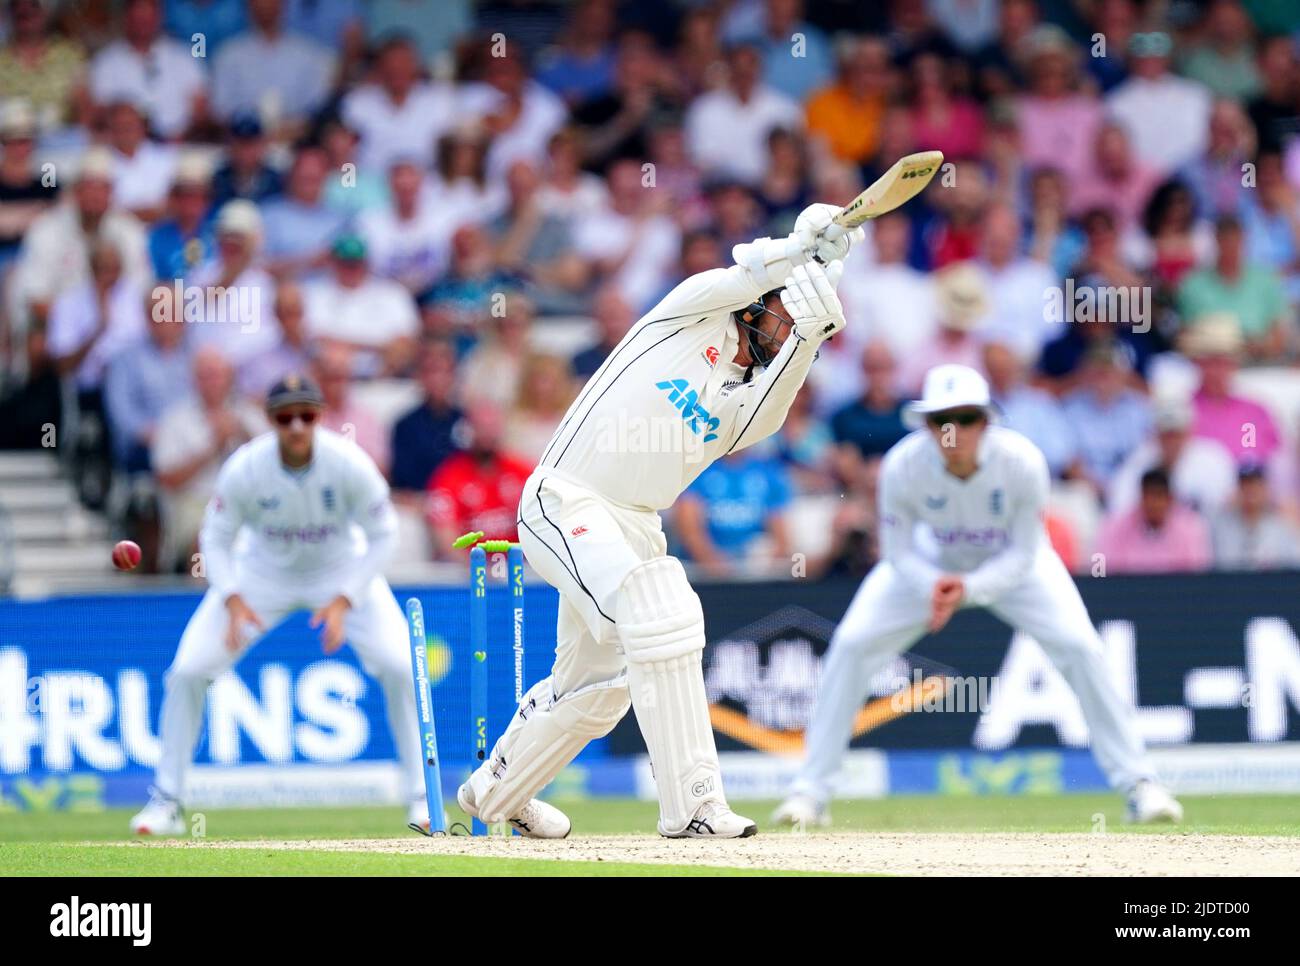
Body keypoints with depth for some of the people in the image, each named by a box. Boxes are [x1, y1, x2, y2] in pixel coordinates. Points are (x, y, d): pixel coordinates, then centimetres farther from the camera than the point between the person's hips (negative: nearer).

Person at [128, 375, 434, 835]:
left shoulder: (349, 463, -28)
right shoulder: (244, 468, -26)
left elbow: (382, 536, -16)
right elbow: (216, 538, -13)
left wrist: (343, 601, -27)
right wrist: (233, 601, -29)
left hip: (342, 569, 0)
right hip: (263, 570, 0)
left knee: (399, 667, -17)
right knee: (188, 670, -12)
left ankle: (422, 798, -1)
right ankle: (166, 801, 3)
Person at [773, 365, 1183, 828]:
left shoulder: (1022, 461, -34)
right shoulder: (902, 465, -32)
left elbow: (1024, 556, -24)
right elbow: (898, 551, -19)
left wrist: (967, 590, -41)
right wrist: (934, 586, -40)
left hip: (1011, 564, -1)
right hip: (931, 562, 1)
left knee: (1081, 648, -17)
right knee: (850, 646, -14)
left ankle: (1138, 784, -3)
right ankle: (811, 791, -3)